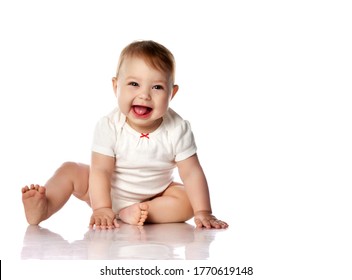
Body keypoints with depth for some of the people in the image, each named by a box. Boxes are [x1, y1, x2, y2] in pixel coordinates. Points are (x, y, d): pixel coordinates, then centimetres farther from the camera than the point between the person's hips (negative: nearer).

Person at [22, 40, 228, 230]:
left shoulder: (177, 129, -21)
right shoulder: (109, 126, -22)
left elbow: (192, 173, -19)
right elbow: (100, 170, -26)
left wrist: (203, 212, -29)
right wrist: (102, 209, -37)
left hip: (155, 196, 0)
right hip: (109, 193, 0)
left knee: (187, 201, -24)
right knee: (70, 171, -13)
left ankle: (135, 214, -32)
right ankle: (43, 208, -30)